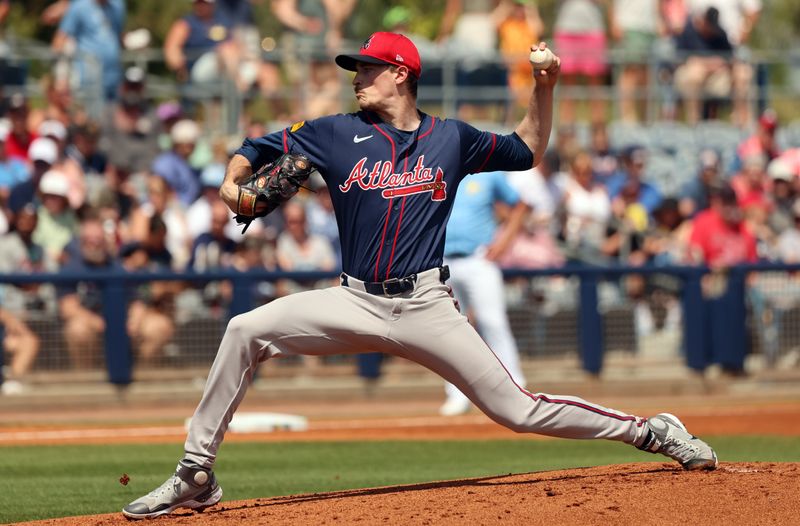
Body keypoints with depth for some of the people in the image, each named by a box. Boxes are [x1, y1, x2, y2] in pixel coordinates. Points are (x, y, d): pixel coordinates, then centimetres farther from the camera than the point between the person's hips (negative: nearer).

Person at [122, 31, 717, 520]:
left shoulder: (451, 138, 8)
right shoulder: (338, 134, 7)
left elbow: (528, 151, 19)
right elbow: (256, 149, 9)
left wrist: (544, 88, 4)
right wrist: (233, 184, -13)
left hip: (426, 307, -1)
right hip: (356, 303, 1)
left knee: (516, 408, -8)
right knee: (246, 331, -18)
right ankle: (195, 475, -12)